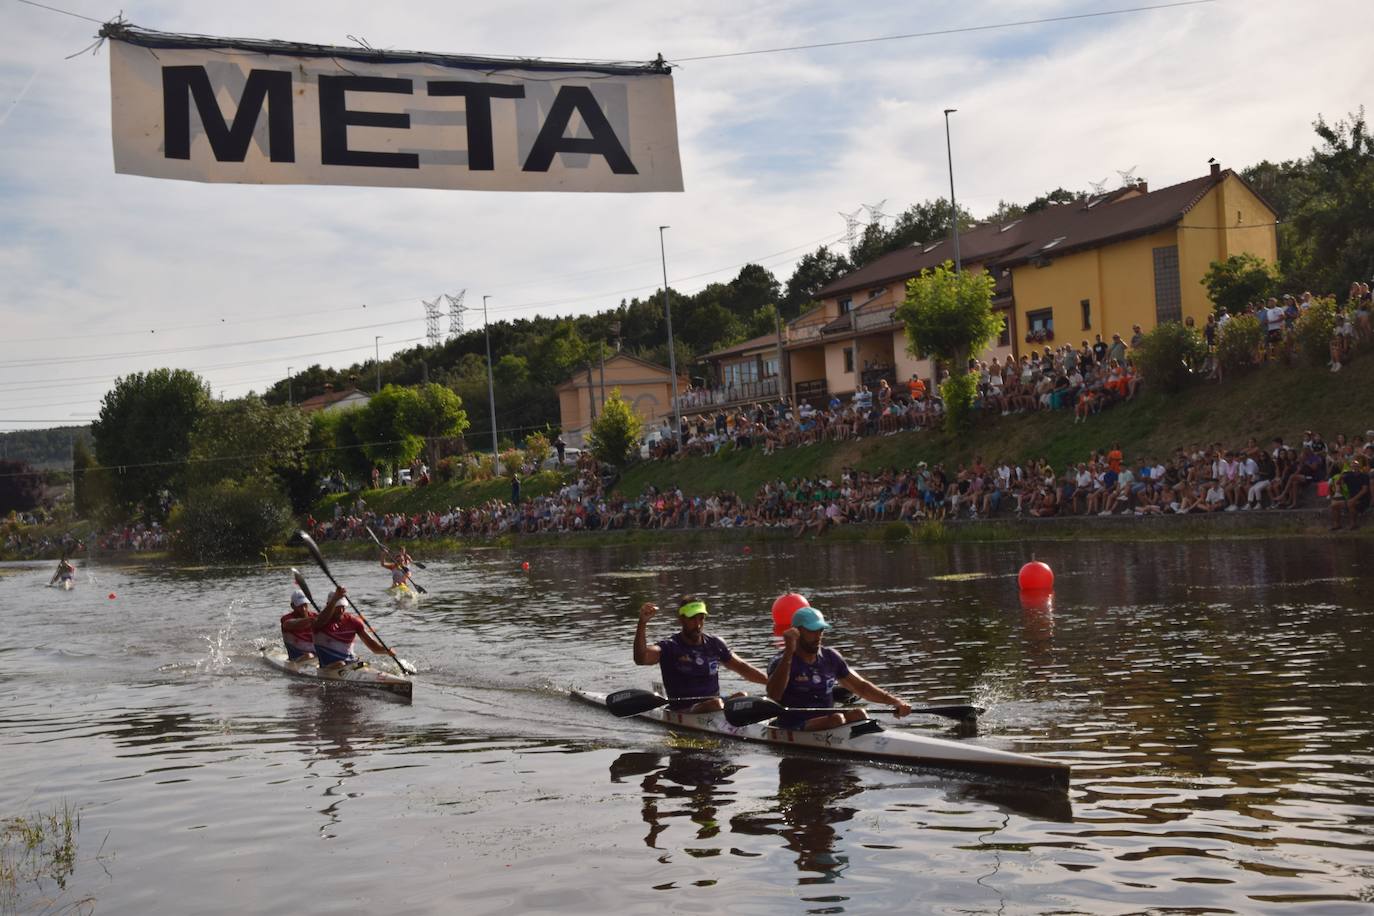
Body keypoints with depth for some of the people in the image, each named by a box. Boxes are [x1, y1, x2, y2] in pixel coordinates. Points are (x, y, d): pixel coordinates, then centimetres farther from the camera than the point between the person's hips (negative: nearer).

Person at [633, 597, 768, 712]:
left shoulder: (714, 644, 13)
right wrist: (642, 623, -35)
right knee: (715, 704, -33)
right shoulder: (669, 647, -3)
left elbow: (741, 667, 23)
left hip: (714, 703, 5)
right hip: (682, 712, -5)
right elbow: (641, 658, -22)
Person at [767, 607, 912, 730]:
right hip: (793, 729, -5)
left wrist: (894, 701, 2)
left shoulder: (830, 657, 11)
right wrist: (789, 653, -31)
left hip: (827, 721, 5)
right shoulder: (781, 661, -7)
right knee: (836, 719, -29)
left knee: (858, 714, -22)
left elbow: (861, 686, 16)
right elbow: (773, 695, -26)